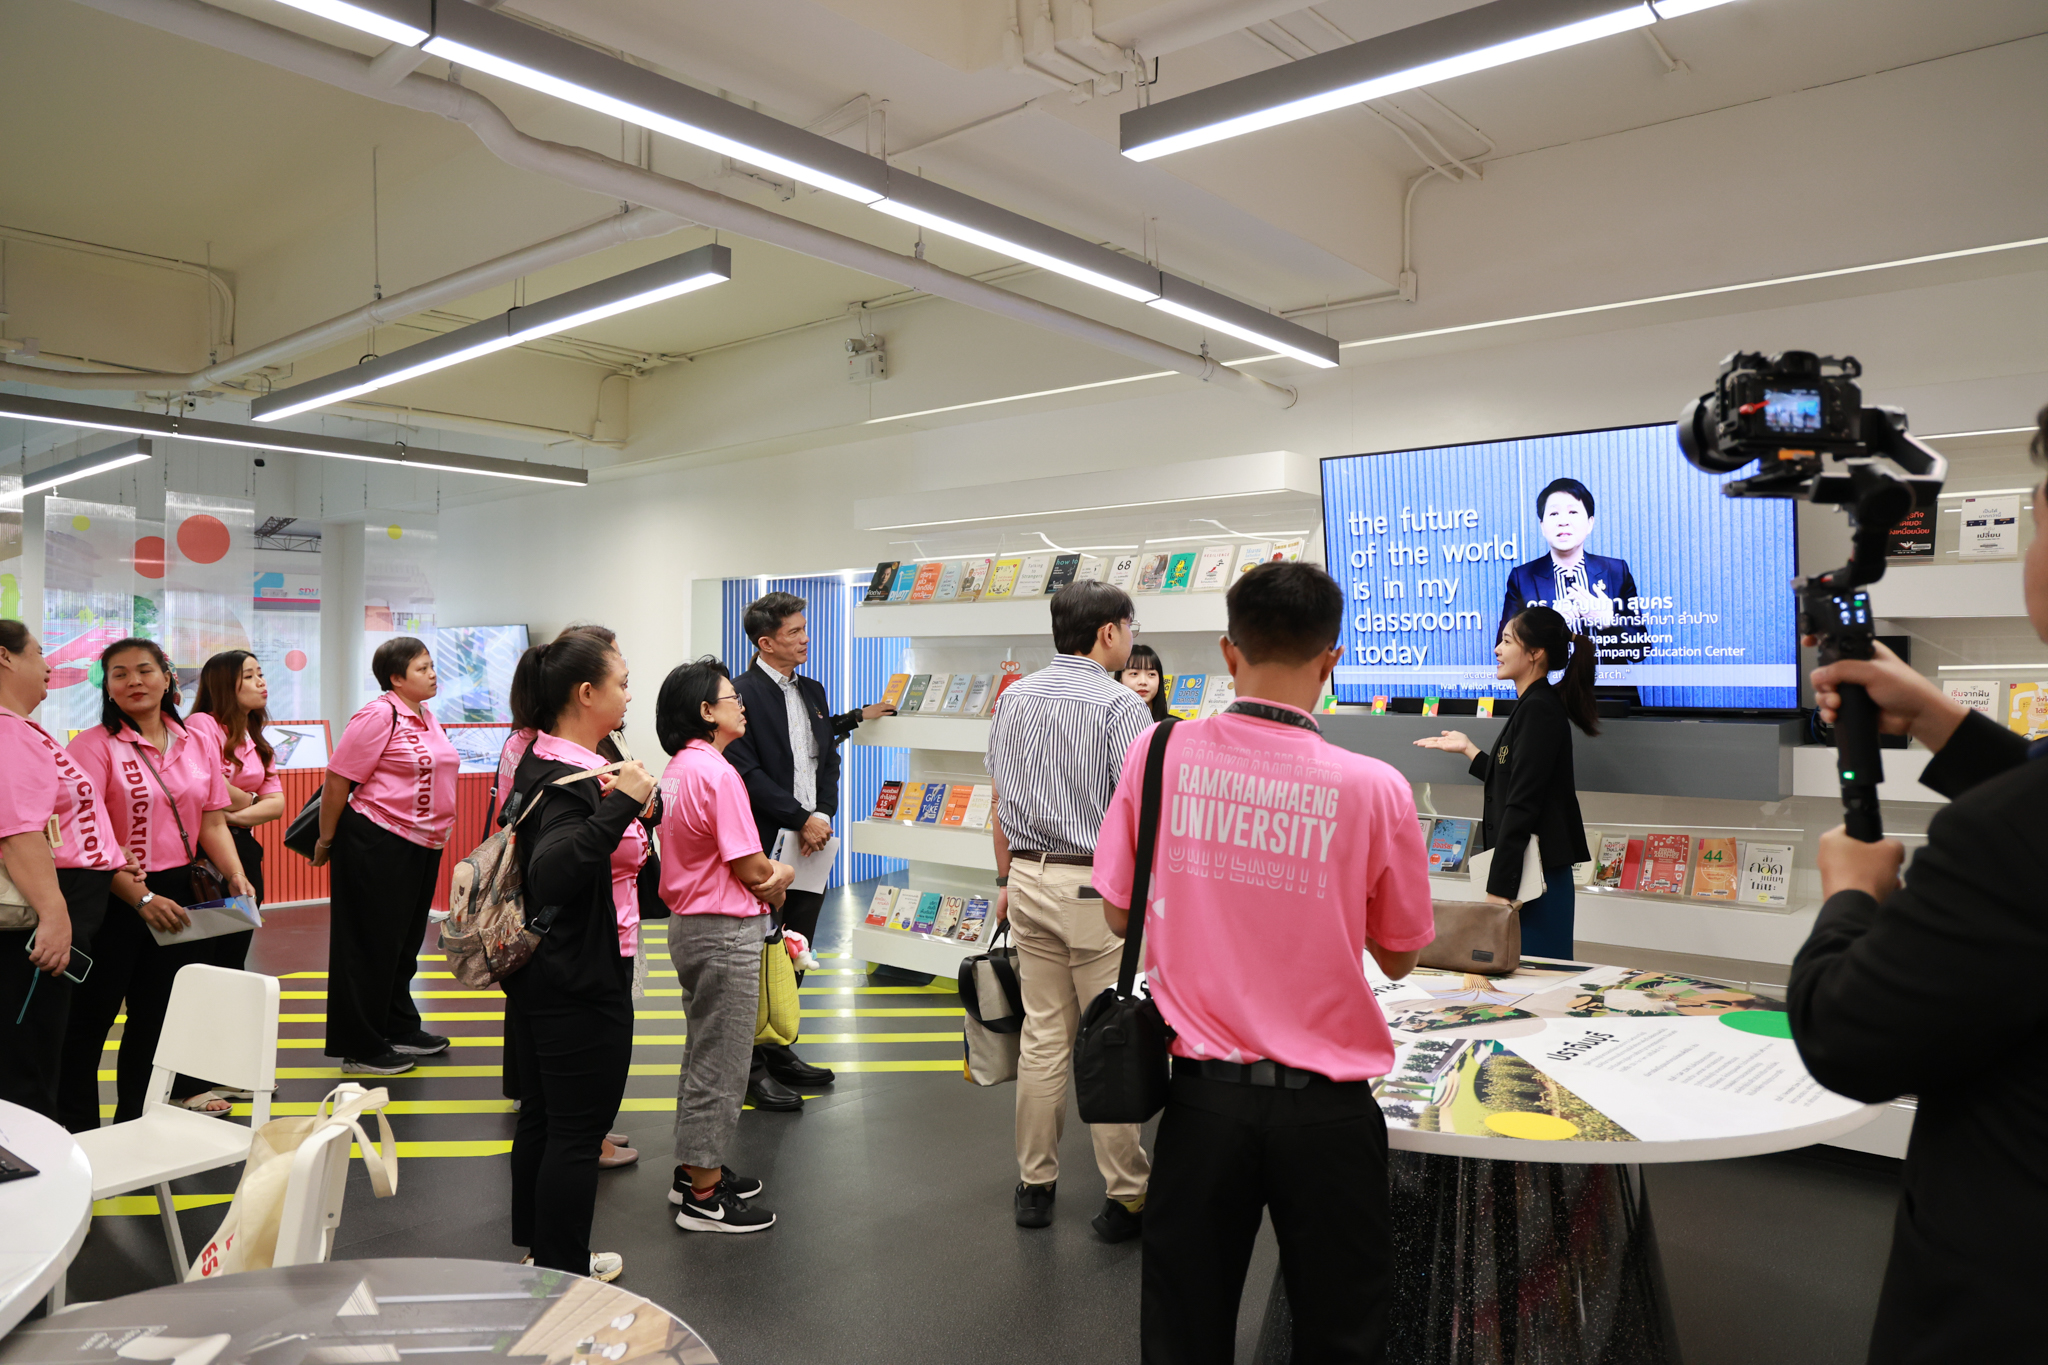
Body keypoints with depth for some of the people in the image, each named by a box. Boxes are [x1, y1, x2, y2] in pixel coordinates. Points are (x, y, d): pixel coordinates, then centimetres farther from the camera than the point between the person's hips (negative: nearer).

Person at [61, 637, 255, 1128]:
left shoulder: (198, 745, 7)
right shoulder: (94, 745, -9)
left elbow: (212, 822, 7)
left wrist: (236, 877, -9)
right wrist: (141, 898, -22)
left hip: (176, 893, 5)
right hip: (112, 898, -5)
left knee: (156, 1011, 16)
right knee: (92, 1015, 3)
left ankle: (136, 1119, 31)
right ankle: (76, 1126, 18)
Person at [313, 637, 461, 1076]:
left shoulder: (426, 716, 12)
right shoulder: (378, 715, -15)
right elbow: (338, 781, -14)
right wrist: (326, 841, -7)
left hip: (424, 846, 8)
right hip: (377, 843, -8)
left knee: (405, 941, 18)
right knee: (372, 945, 2)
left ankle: (400, 1029, 32)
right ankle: (360, 1048, 12)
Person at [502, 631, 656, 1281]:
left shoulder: (543, 761, 8)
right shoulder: (571, 780, -24)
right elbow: (551, 875, -41)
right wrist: (621, 805, -45)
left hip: (540, 974, 11)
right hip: (582, 982, -11)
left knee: (542, 1117, 21)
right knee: (576, 1133, 2)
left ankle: (540, 1250, 37)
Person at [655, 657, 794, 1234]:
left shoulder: (676, 769, 8)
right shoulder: (717, 774, -22)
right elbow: (754, 872, -20)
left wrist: (765, 878, -2)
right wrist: (784, 874, 1)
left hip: (690, 924, 10)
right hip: (726, 932, -10)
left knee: (703, 1053, 21)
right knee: (722, 1062, 2)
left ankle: (693, 1170, 34)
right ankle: (705, 1197, 13)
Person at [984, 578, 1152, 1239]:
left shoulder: (1014, 699, 7)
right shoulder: (1120, 704, -13)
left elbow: (1000, 801, 12)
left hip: (1031, 879, 6)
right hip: (1098, 885, -6)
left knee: (1042, 1034, 13)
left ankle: (1035, 1184, 22)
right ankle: (1125, 1196, 12)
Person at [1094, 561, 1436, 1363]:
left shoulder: (1160, 753, -9)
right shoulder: (1372, 787, -14)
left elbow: (1120, 915, 2)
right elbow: (1398, 958, 0)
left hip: (1203, 1091, 2)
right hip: (1325, 1105, -1)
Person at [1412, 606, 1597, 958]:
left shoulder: (1539, 710, -15)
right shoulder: (1533, 705, 15)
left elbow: (1521, 806, -19)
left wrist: (1499, 889, -20)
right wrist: (1468, 749, 29)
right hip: (1525, 869, 10)